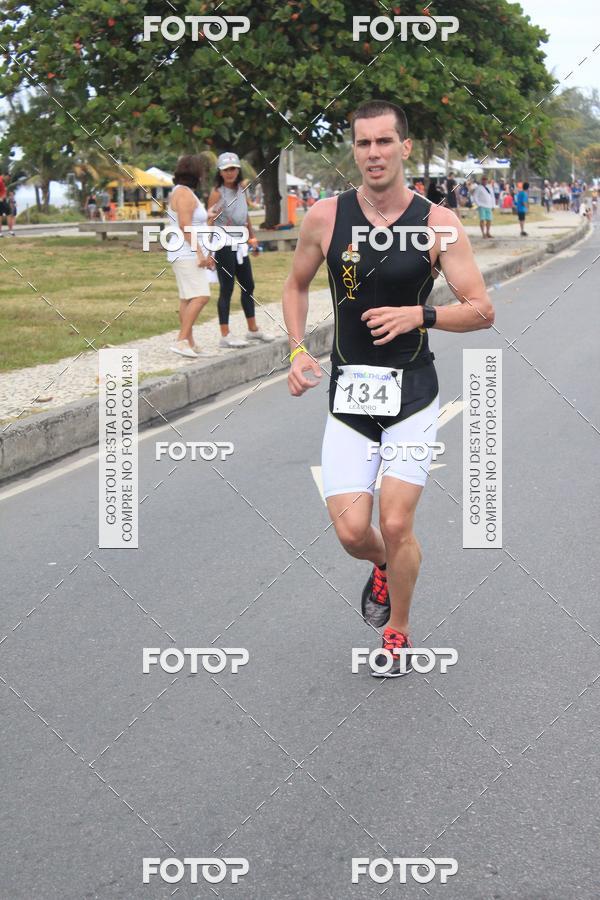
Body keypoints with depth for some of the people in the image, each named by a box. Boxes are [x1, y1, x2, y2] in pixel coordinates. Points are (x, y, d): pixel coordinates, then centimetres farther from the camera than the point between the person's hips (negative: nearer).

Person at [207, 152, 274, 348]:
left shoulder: (240, 190, 11)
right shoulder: (217, 192, -11)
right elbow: (210, 221, -16)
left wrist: (252, 239, 26)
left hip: (240, 243, 8)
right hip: (223, 244, -8)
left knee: (248, 286, 15)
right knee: (226, 289, -6)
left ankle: (253, 329, 27)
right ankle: (225, 336, -2)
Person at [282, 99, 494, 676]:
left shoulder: (438, 223, -7)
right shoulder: (325, 217, -2)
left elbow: (481, 311, -5)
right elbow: (296, 286, 15)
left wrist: (418, 315, -21)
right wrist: (298, 351, 1)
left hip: (412, 395, -2)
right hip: (348, 396, 2)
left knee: (396, 526, -7)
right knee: (352, 532, -6)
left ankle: (398, 630, 21)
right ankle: (384, 568, 33)